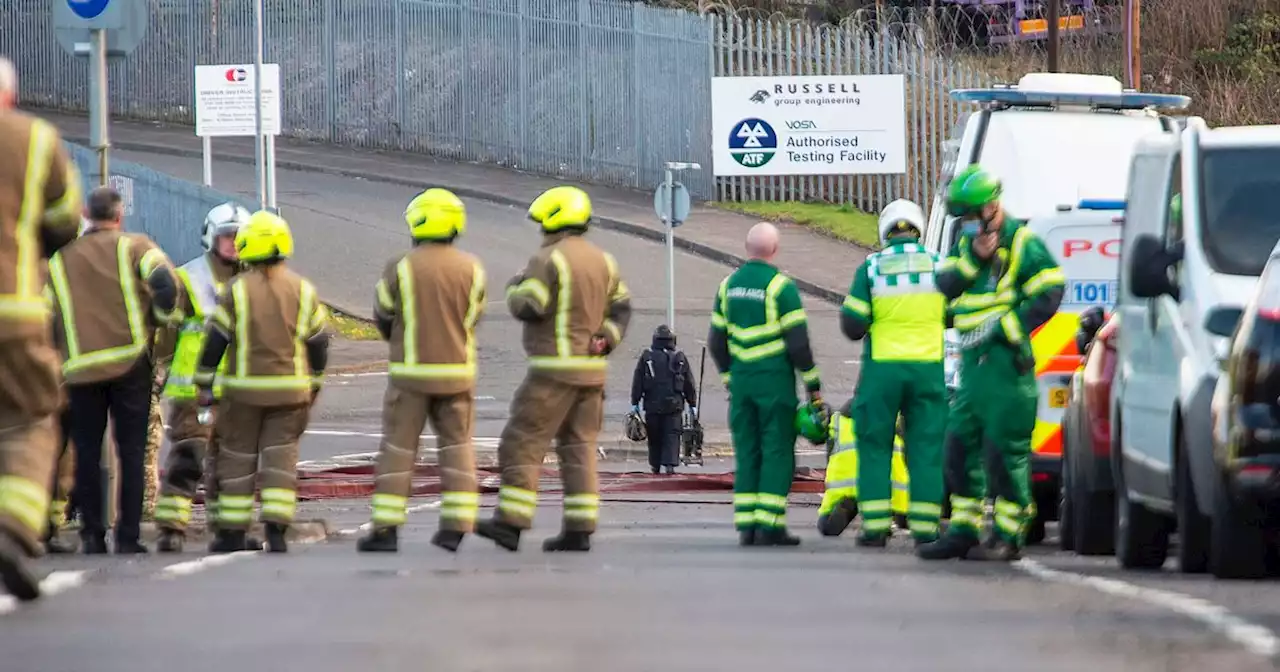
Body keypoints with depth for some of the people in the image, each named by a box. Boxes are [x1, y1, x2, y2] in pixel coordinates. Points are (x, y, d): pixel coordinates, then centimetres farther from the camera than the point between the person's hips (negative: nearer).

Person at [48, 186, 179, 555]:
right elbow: (164, 282, -14)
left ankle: (92, 535, 4)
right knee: (131, 452, 3)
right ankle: (128, 536, -1)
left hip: (81, 368, 2)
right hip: (130, 361, -1)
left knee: (87, 453, 8)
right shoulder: (135, 246, 1)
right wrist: (160, 320, 3)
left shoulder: (59, 258, 9)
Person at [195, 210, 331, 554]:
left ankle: (233, 533, 11)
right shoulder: (303, 290, 2)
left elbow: (215, 339, -5)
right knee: (280, 458, 3)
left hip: (245, 388, -2)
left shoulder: (236, 290, -7)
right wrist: (314, 383, 20)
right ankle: (276, 529, -8)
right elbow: (319, 341, 8)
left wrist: (204, 384, 3)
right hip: (290, 389, 2)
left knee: (238, 458, 8)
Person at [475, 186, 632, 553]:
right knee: (578, 447, 8)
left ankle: (511, 523, -6)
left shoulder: (549, 259, -13)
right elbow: (620, 308, 15)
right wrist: (606, 340, 3)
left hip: (555, 370, -8)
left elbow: (526, 307, -16)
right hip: (592, 370, 8)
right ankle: (579, 529, 3)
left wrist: (515, 287, 5)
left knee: (522, 442, -3)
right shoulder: (602, 260, 12)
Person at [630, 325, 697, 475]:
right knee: (672, 436, -2)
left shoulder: (646, 356, 3)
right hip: (674, 405, 0)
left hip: (652, 405, 0)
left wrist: (635, 402, 6)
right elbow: (689, 384, 8)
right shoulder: (680, 358, 4)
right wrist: (692, 404, 15)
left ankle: (655, 466, 16)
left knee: (654, 436, 11)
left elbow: (637, 382, 1)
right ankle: (670, 464, -16)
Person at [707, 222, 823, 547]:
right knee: (777, 451, -2)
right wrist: (813, 385, -5)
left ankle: (746, 526, 5)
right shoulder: (781, 286, -10)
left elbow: (716, 341, 14)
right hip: (775, 380, -5)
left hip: (742, 380, 5)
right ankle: (769, 525, -8)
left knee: (747, 452, 9)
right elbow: (797, 341, -12)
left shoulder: (729, 285, 9)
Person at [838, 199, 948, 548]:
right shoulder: (938, 265, 1)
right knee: (927, 447, 5)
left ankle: (875, 526, 2)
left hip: (882, 369, -1)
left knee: (875, 447, 7)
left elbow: (852, 325, -3)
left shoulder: (871, 268, -3)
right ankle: (925, 527, 1)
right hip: (928, 366, 1)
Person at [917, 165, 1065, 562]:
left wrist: (1000, 328, -15)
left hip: (1007, 361, -8)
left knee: (1005, 450, -8)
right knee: (961, 445, 11)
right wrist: (974, 257, -12)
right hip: (973, 361, 8)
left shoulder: (1023, 243, -7)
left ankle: (1008, 538, -4)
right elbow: (945, 285, 4)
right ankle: (963, 532, 18)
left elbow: (1048, 295, -12)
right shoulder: (966, 243, 17)